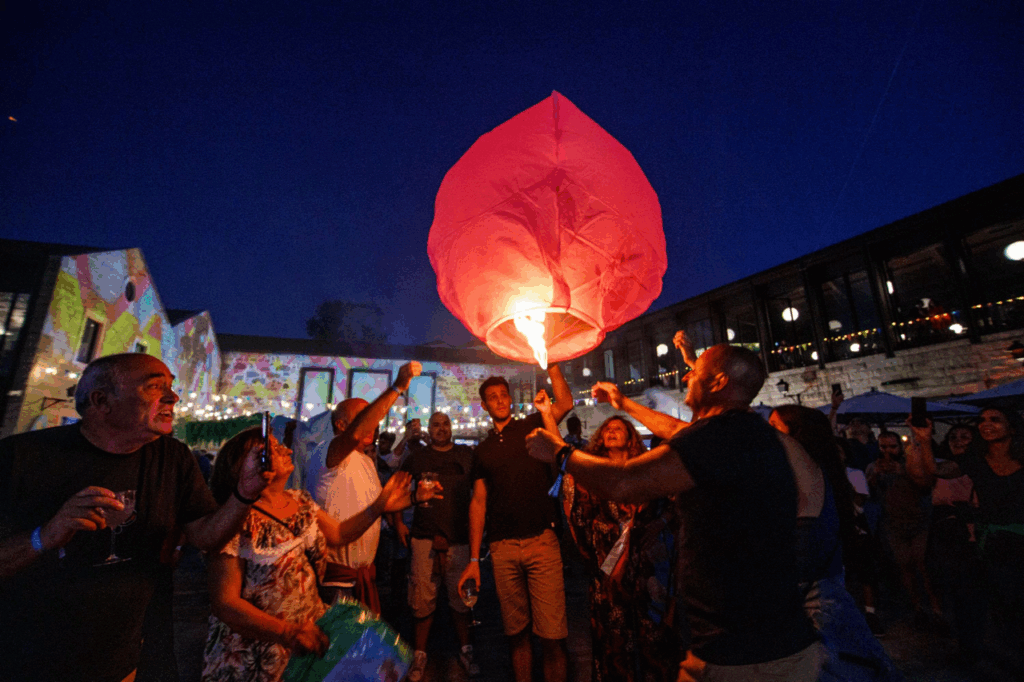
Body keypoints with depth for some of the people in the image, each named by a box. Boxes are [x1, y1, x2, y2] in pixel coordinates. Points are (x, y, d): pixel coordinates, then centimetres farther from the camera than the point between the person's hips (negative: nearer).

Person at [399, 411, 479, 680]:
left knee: (461, 598, 8)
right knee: (423, 599, 4)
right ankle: (419, 655, 25)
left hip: (460, 539, 1)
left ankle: (465, 651, 28)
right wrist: (398, 522, 7)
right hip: (425, 538, 0)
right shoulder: (417, 458, 6)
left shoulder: (467, 455, 6)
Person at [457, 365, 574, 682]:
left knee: (552, 634, -2)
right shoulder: (483, 450, 14)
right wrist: (473, 559, 7)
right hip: (502, 548, 3)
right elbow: (478, 502, 11)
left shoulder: (532, 427, 7)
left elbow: (565, 403, -12)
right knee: (516, 632, 12)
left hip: (541, 541, -2)